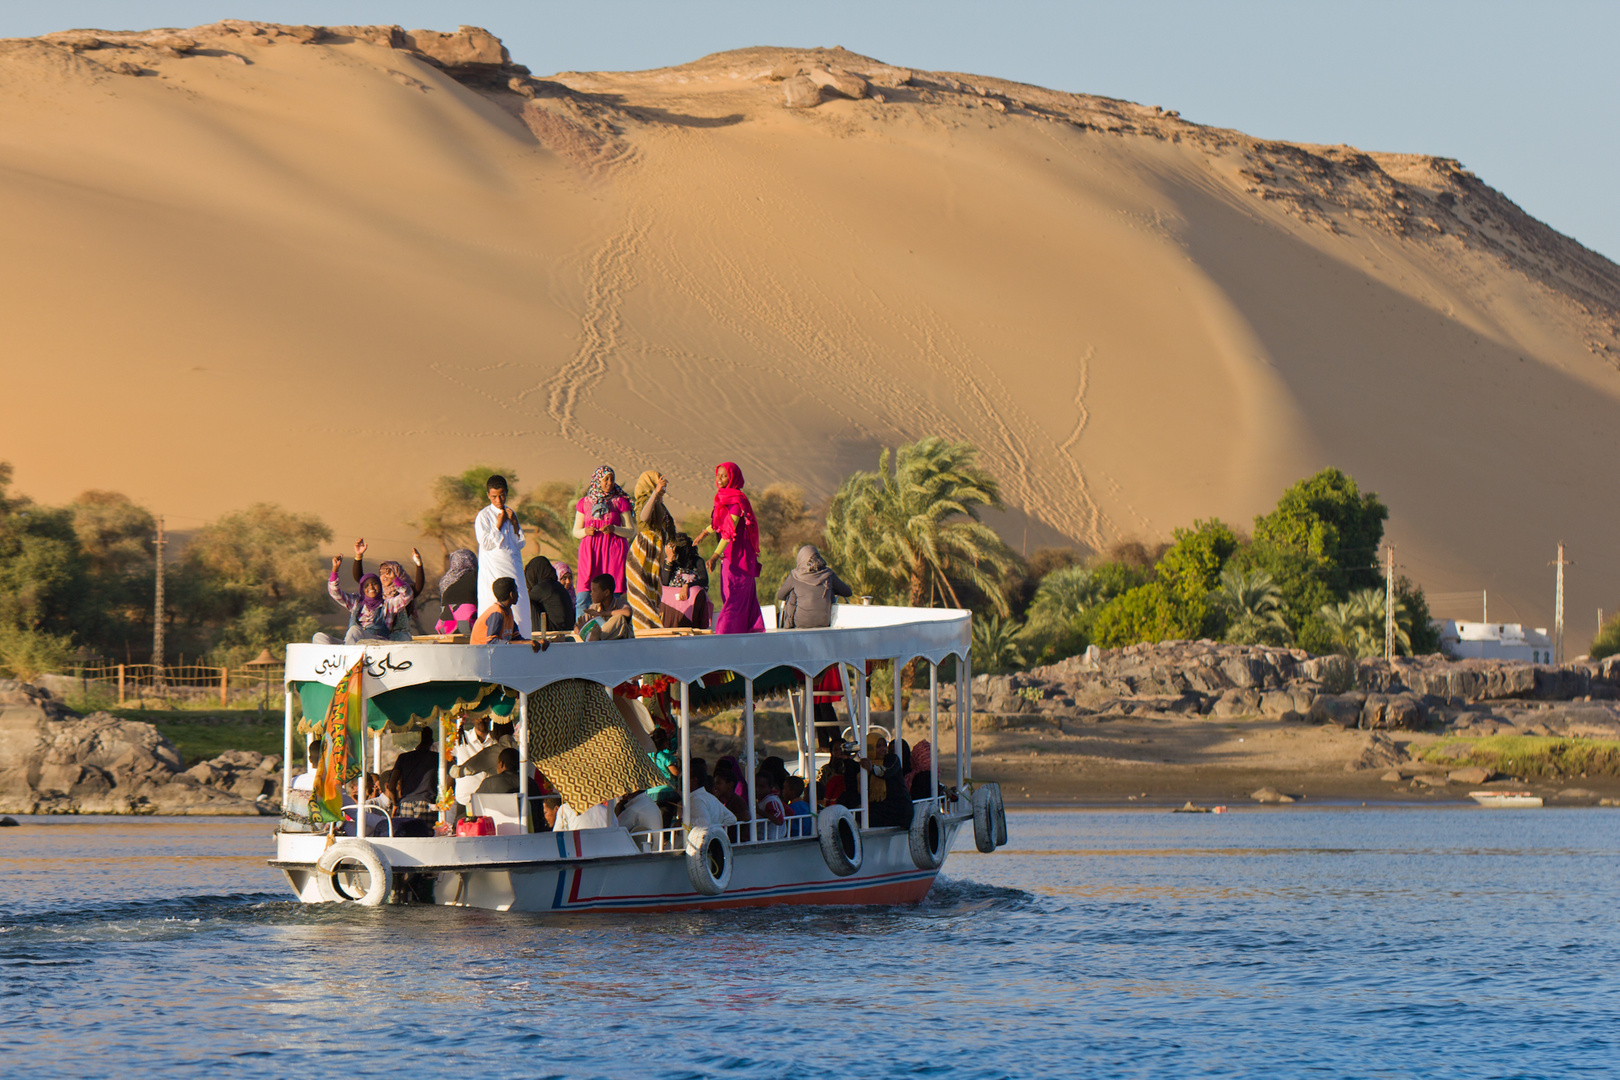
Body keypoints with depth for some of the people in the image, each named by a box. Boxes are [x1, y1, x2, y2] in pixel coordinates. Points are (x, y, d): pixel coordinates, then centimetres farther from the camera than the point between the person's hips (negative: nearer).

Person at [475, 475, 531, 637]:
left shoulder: (511, 513, 12)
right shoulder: (484, 516, -2)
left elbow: (520, 544, 10)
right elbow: (485, 543, -11)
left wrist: (514, 523, -4)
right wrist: (499, 525, -11)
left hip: (513, 568, 5)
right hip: (493, 569, -5)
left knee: (518, 608, 1)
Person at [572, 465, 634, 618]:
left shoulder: (620, 502, 7)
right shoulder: (584, 502, 12)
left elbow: (631, 531, 6)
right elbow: (576, 531, 16)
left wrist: (614, 529, -12)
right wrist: (585, 531, -6)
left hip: (613, 552, -1)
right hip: (590, 552, 1)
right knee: (582, 600, -8)